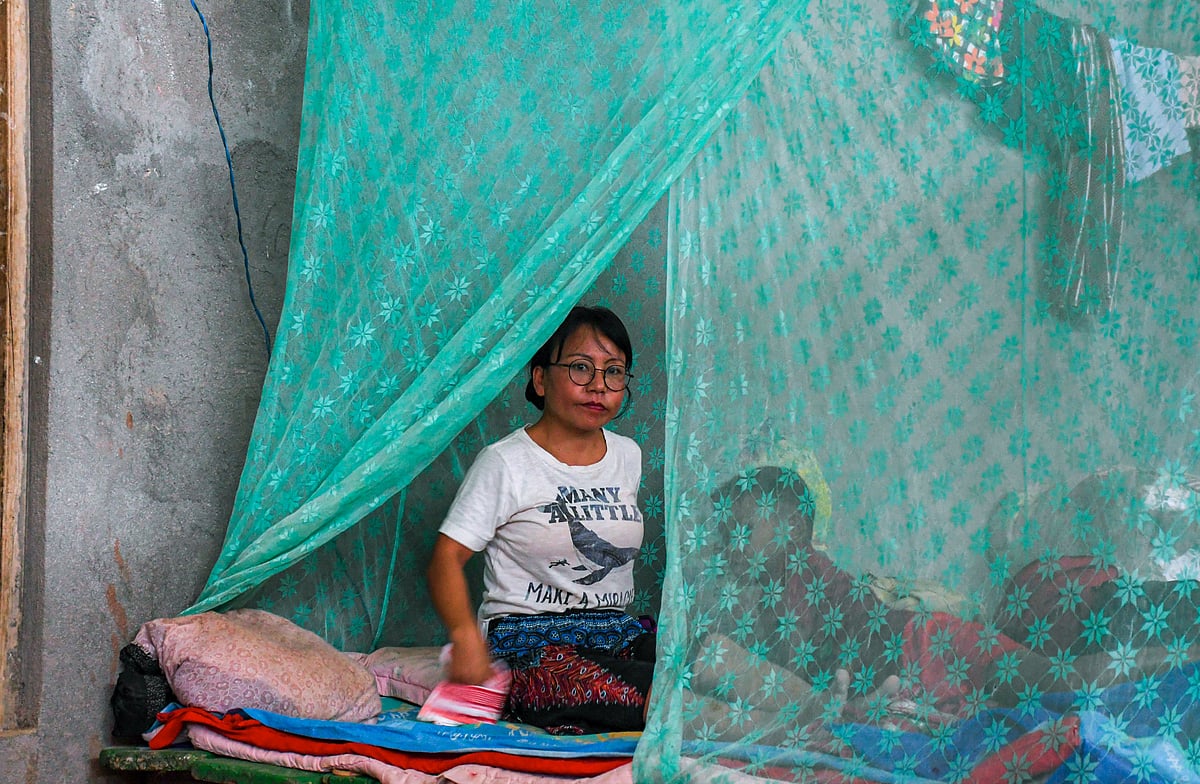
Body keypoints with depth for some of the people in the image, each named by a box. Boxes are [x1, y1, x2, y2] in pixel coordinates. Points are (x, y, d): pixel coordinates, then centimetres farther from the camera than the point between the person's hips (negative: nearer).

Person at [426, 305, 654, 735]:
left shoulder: (628, 455, 14)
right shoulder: (505, 463, -5)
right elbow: (447, 558, -11)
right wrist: (466, 636, -28)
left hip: (615, 632, 6)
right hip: (527, 641, -6)